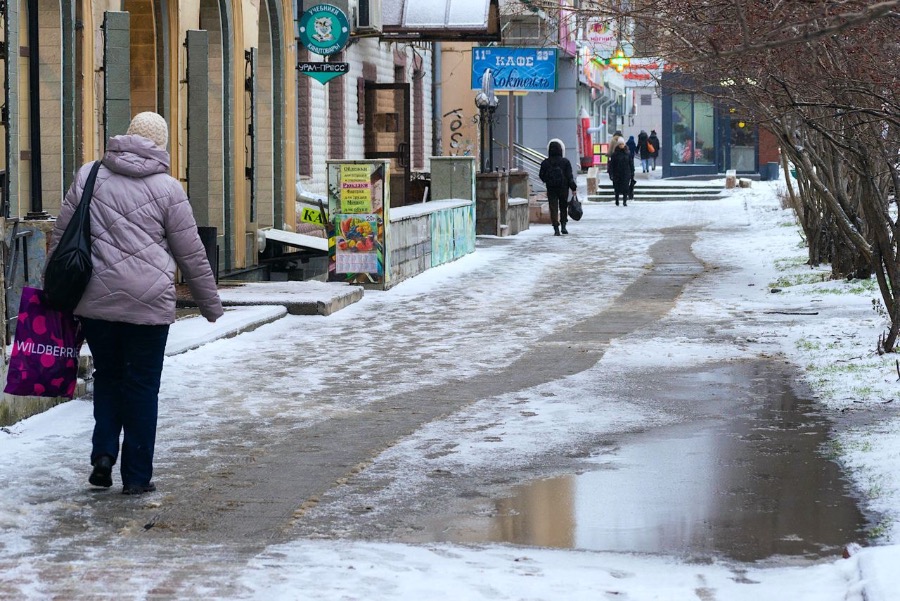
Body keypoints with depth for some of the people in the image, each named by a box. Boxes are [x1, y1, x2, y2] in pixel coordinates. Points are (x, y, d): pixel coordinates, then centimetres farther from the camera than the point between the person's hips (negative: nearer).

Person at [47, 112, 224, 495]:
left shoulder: (88, 176, 6)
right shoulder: (166, 188, -2)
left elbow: (61, 237, 9)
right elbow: (192, 255, 2)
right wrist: (210, 305, 13)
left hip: (93, 301, 3)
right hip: (148, 304, -3)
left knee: (107, 376, 20)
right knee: (142, 386, 7)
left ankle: (103, 453, 3)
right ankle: (136, 475, 11)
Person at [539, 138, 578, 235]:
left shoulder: (545, 163, -3)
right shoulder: (565, 162, -6)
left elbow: (542, 176, 3)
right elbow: (570, 176, -7)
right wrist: (573, 187, -1)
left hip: (551, 189, 0)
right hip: (563, 188, 0)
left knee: (553, 209, 1)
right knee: (563, 207, 15)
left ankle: (556, 228, -9)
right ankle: (563, 226, 7)